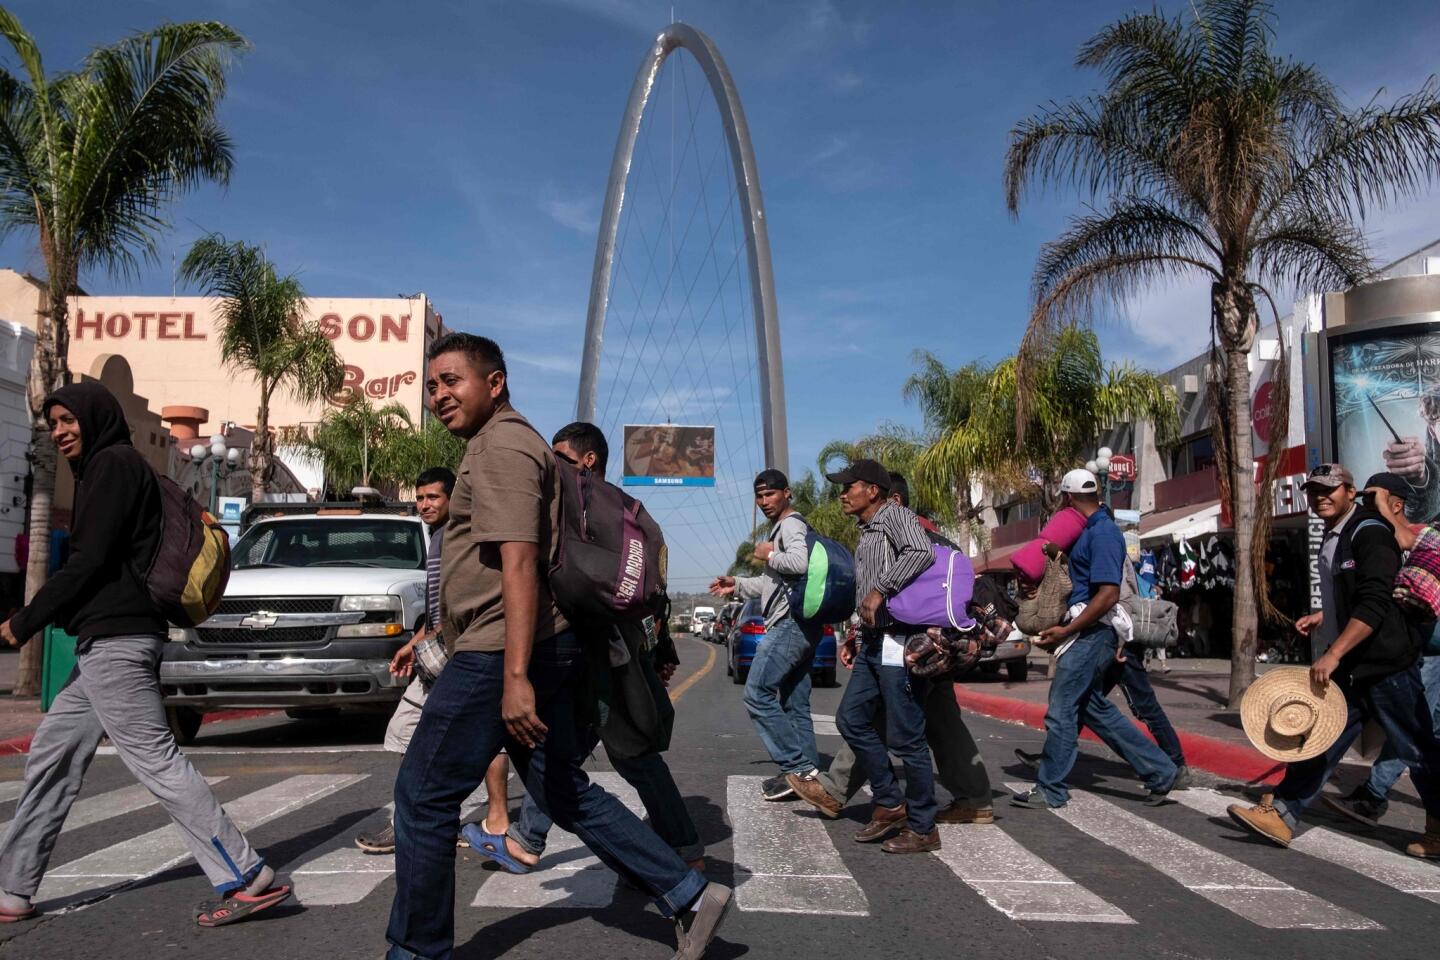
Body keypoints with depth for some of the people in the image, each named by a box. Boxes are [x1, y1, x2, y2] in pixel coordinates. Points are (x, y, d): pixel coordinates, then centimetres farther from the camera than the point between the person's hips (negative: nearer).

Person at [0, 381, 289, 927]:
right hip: (108, 641, 10)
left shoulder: (113, 463, -8)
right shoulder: (103, 469, 22)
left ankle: (248, 879, -10)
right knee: (51, 757, 14)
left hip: (116, 641, -10)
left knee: (155, 759, -11)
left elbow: (90, 560, -16)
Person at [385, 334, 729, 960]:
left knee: (422, 796, 2)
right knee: (566, 794, 13)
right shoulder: (504, 445, 22)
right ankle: (689, 897, 15)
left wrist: (515, 677, -29)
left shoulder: (502, 446, -11)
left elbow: (518, 562, -22)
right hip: (544, 651, 10)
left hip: (498, 654, -10)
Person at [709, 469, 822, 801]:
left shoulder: (791, 524, -7)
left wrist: (768, 555, -12)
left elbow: (801, 562, -28)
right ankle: (808, 770, 10)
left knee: (758, 694, -12)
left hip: (791, 622, -11)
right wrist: (737, 585, 24)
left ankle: (797, 767, -12)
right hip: (797, 626, 11)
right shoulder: (782, 528, 25)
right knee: (795, 704, 9)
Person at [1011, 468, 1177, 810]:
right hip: (1088, 632, 10)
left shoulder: (1102, 532, -16)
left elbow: (1108, 594, -23)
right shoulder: (1093, 528, 14)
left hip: (1092, 632, -10)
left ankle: (1050, 791, 7)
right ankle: (1158, 770, 22)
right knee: (1095, 708, 16)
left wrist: (1066, 630, -20)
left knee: (1060, 711, -3)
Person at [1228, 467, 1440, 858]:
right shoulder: (1333, 537, 14)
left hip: (1387, 663, -9)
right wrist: (1323, 616, 14)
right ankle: (1280, 814, 8)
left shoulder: (1369, 532, -14)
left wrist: (1333, 654, -27)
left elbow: (1375, 603, -24)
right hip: (1350, 666, 9)